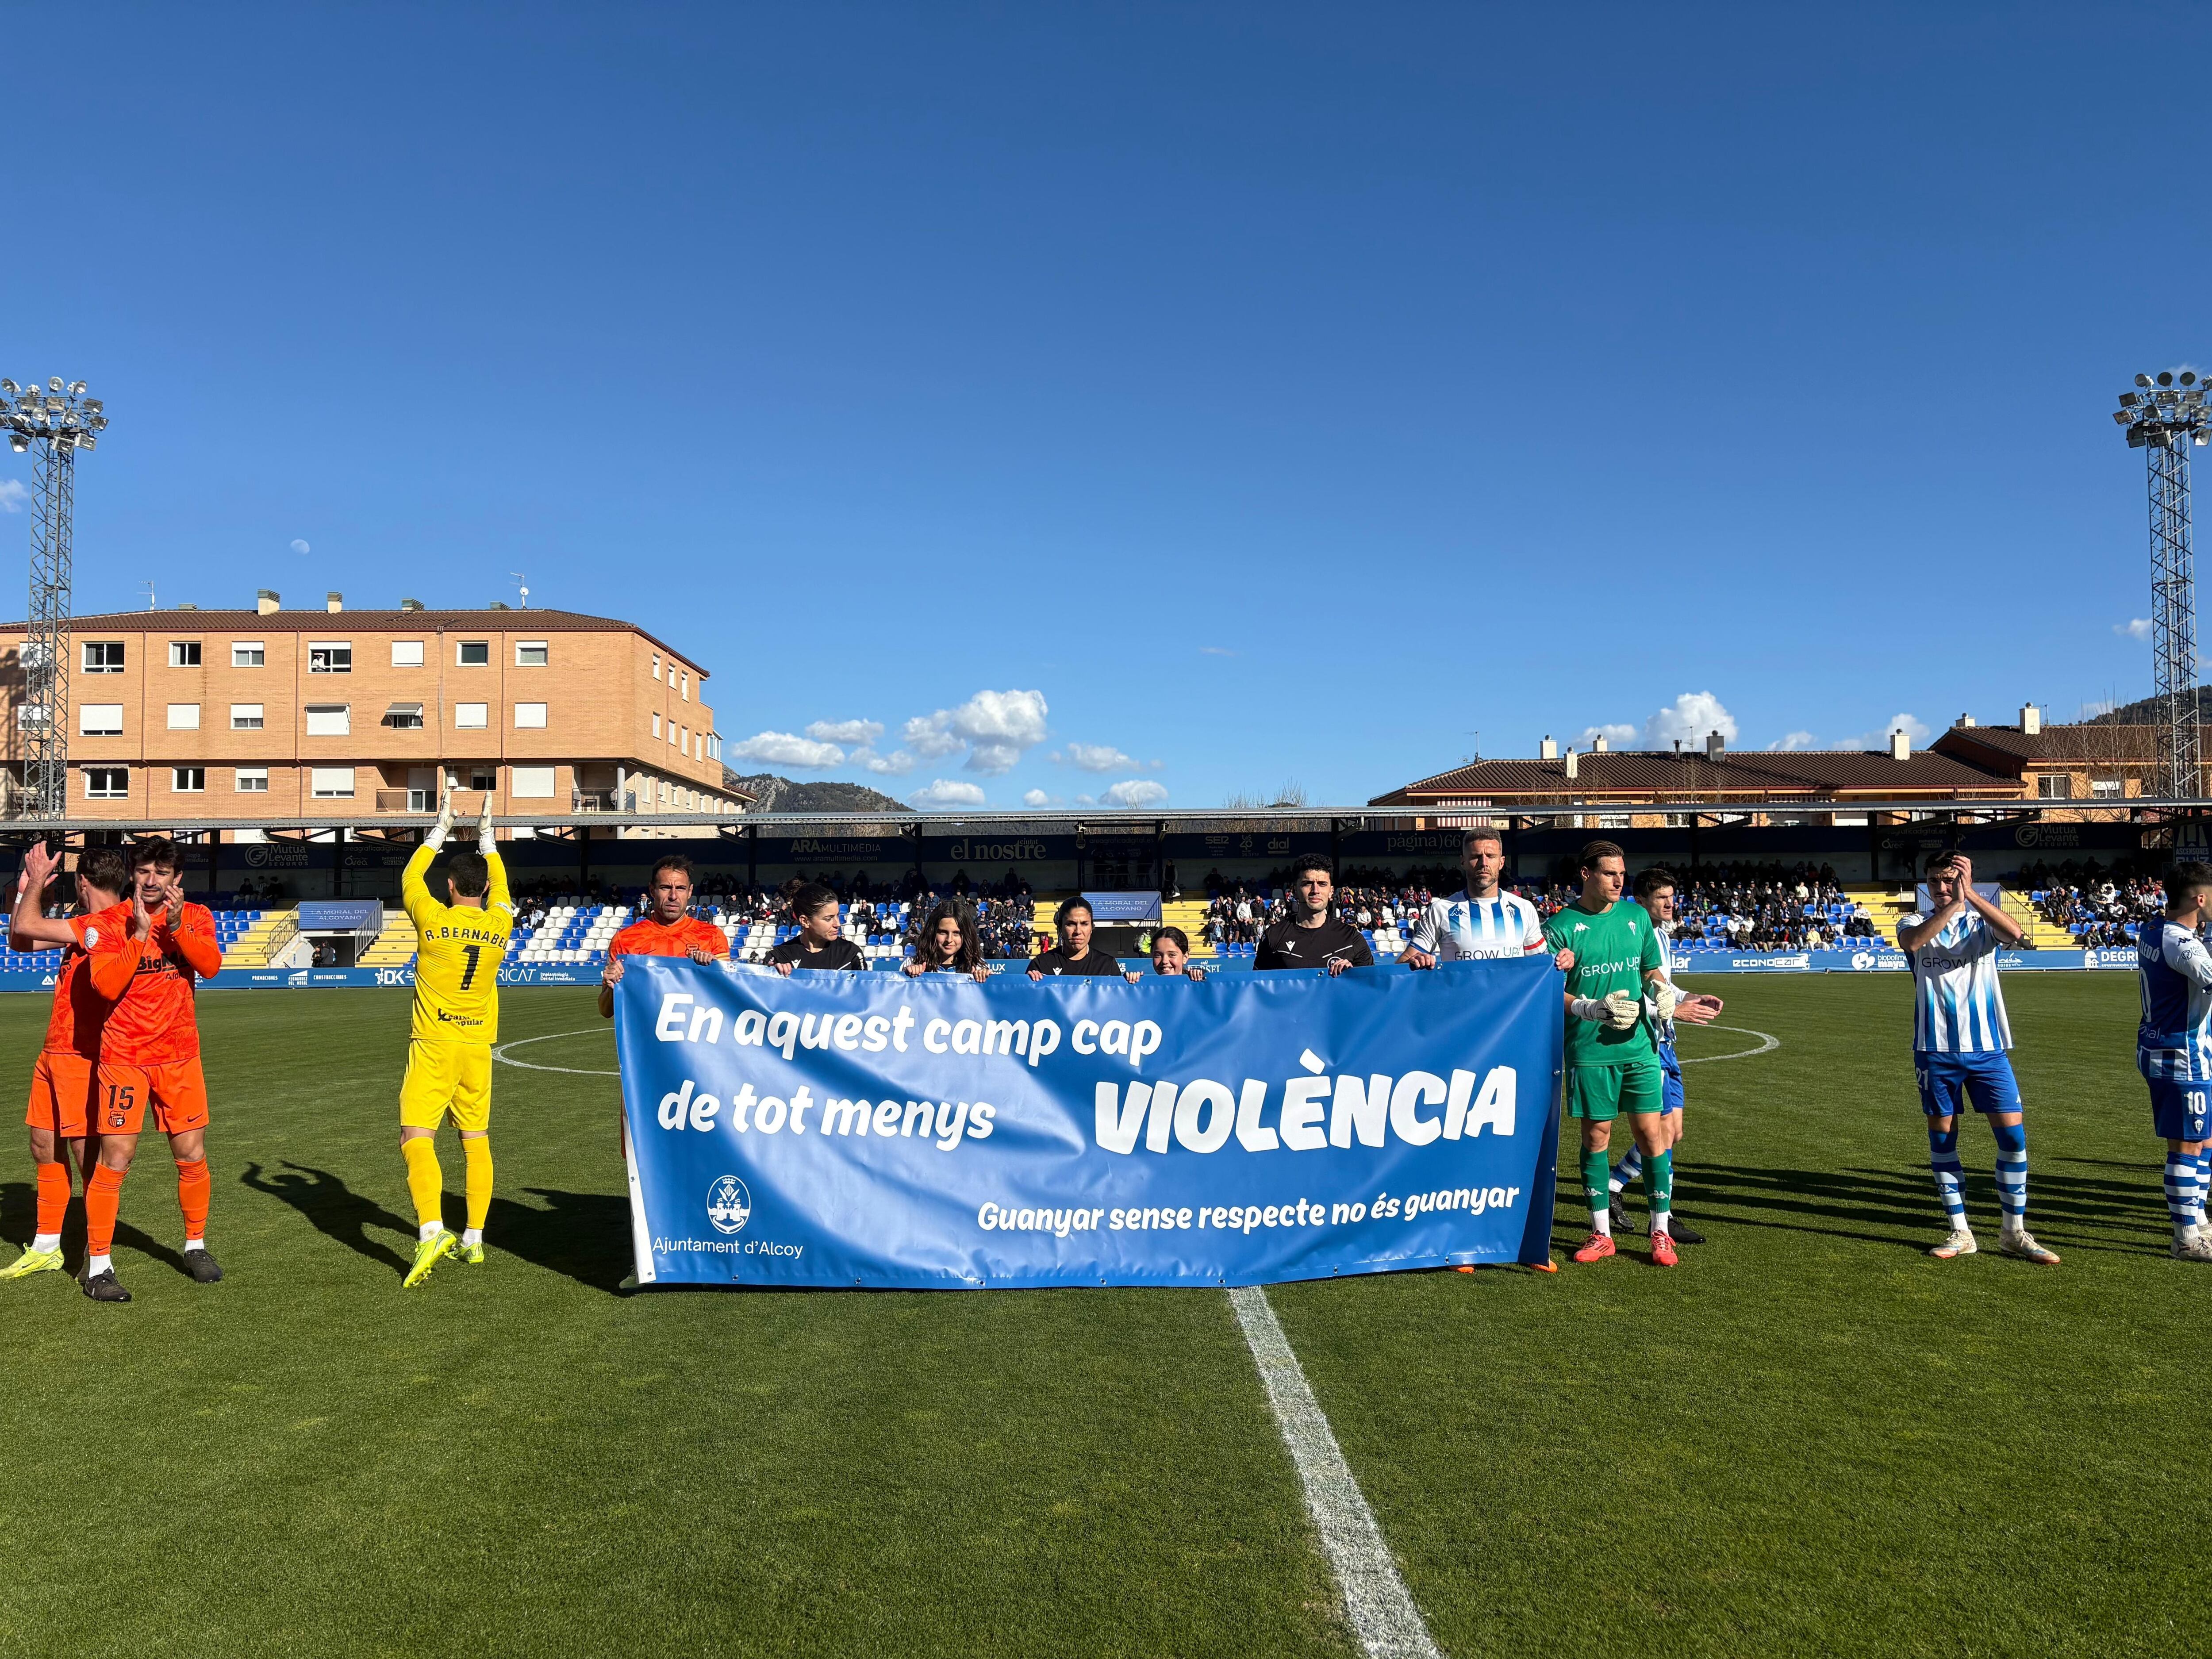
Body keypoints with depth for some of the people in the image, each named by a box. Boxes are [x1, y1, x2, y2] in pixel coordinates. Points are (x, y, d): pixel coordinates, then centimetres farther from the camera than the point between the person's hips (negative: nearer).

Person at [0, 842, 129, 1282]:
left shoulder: (104, 926, -17)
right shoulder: (84, 925, 14)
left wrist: (38, 880, -2)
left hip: (83, 1059, -10)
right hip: (54, 1055, 10)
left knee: (86, 1154, -2)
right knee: (45, 1149, 15)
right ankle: (46, 1248, 27)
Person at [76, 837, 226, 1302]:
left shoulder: (196, 917, 3)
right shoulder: (107, 923, -4)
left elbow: (211, 966, -15)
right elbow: (106, 986, -17)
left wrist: (177, 926, -25)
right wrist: (140, 933, -21)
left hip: (179, 1054, 2)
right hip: (123, 1057, -2)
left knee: (192, 1156, 7)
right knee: (114, 1160, -6)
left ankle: (196, 1246, 25)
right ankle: (98, 1267, 5)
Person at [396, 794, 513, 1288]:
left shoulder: (433, 919, -8)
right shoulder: (499, 925, 1)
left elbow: (410, 877, 11)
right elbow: (499, 883, 23)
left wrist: (440, 829, 20)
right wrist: (486, 833, 30)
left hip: (433, 1046, -4)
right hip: (478, 1048, 4)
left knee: (416, 1139, -5)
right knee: (477, 1143, 11)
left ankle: (431, 1231, -22)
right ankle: (475, 1238, 15)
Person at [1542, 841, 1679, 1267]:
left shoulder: (1636, 916, 8)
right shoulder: (1561, 926, -5)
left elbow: (1653, 970, 17)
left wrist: (1660, 991, -4)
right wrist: (1593, 1009, -18)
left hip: (1639, 1045, 3)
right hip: (1588, 1051, -2)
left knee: (1650, 1133, 1)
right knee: (1595, 1136, 5)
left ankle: (1661, 1232, 14)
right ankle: (1601, 1234, 18)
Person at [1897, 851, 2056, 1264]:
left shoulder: (1982, 923, 3)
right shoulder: (1916, 923, 2)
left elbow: (2014, 932, -22)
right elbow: (1910, 942, -24)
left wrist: (1969, 895, -27)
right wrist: (1953, 905, -30)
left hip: (1986, 1046, 0)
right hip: (1936, 1049, 0)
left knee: (2013, 1134, -3)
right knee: (1942, 1136, 6)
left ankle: (2014, 1232, 12)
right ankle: (1960, 1232, 17)